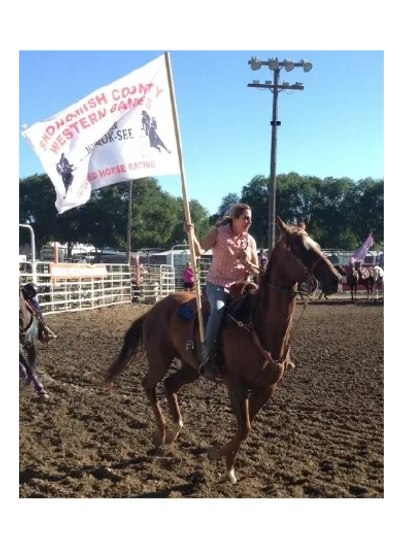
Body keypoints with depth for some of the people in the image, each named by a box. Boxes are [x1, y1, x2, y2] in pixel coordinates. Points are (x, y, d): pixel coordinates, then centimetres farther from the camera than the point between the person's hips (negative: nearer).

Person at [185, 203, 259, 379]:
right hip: (217, 285, -4)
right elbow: (199, 251, -16)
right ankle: (206, 358, -27)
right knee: (218, 309, -32)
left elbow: (256, 269, 8)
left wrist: (247, 262, -14)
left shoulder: (250, 240, 5)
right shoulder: (218, 233, -6)